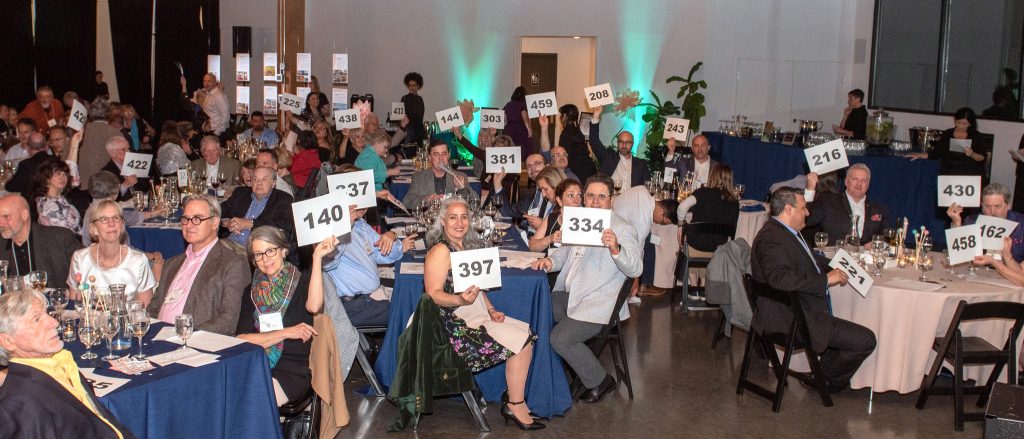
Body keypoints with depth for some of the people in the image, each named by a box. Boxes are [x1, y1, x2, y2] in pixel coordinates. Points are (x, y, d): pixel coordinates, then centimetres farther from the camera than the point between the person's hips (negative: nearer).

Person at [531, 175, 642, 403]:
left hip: (595, 303, -8)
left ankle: (600, 382, 0)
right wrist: (551, 260, 1)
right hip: (567, 294, 8)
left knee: (561, 338, -22)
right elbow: (567, 252, 24)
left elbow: (635, 268, -20)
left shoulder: (623, 230, -10)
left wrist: (615, 249, -39)